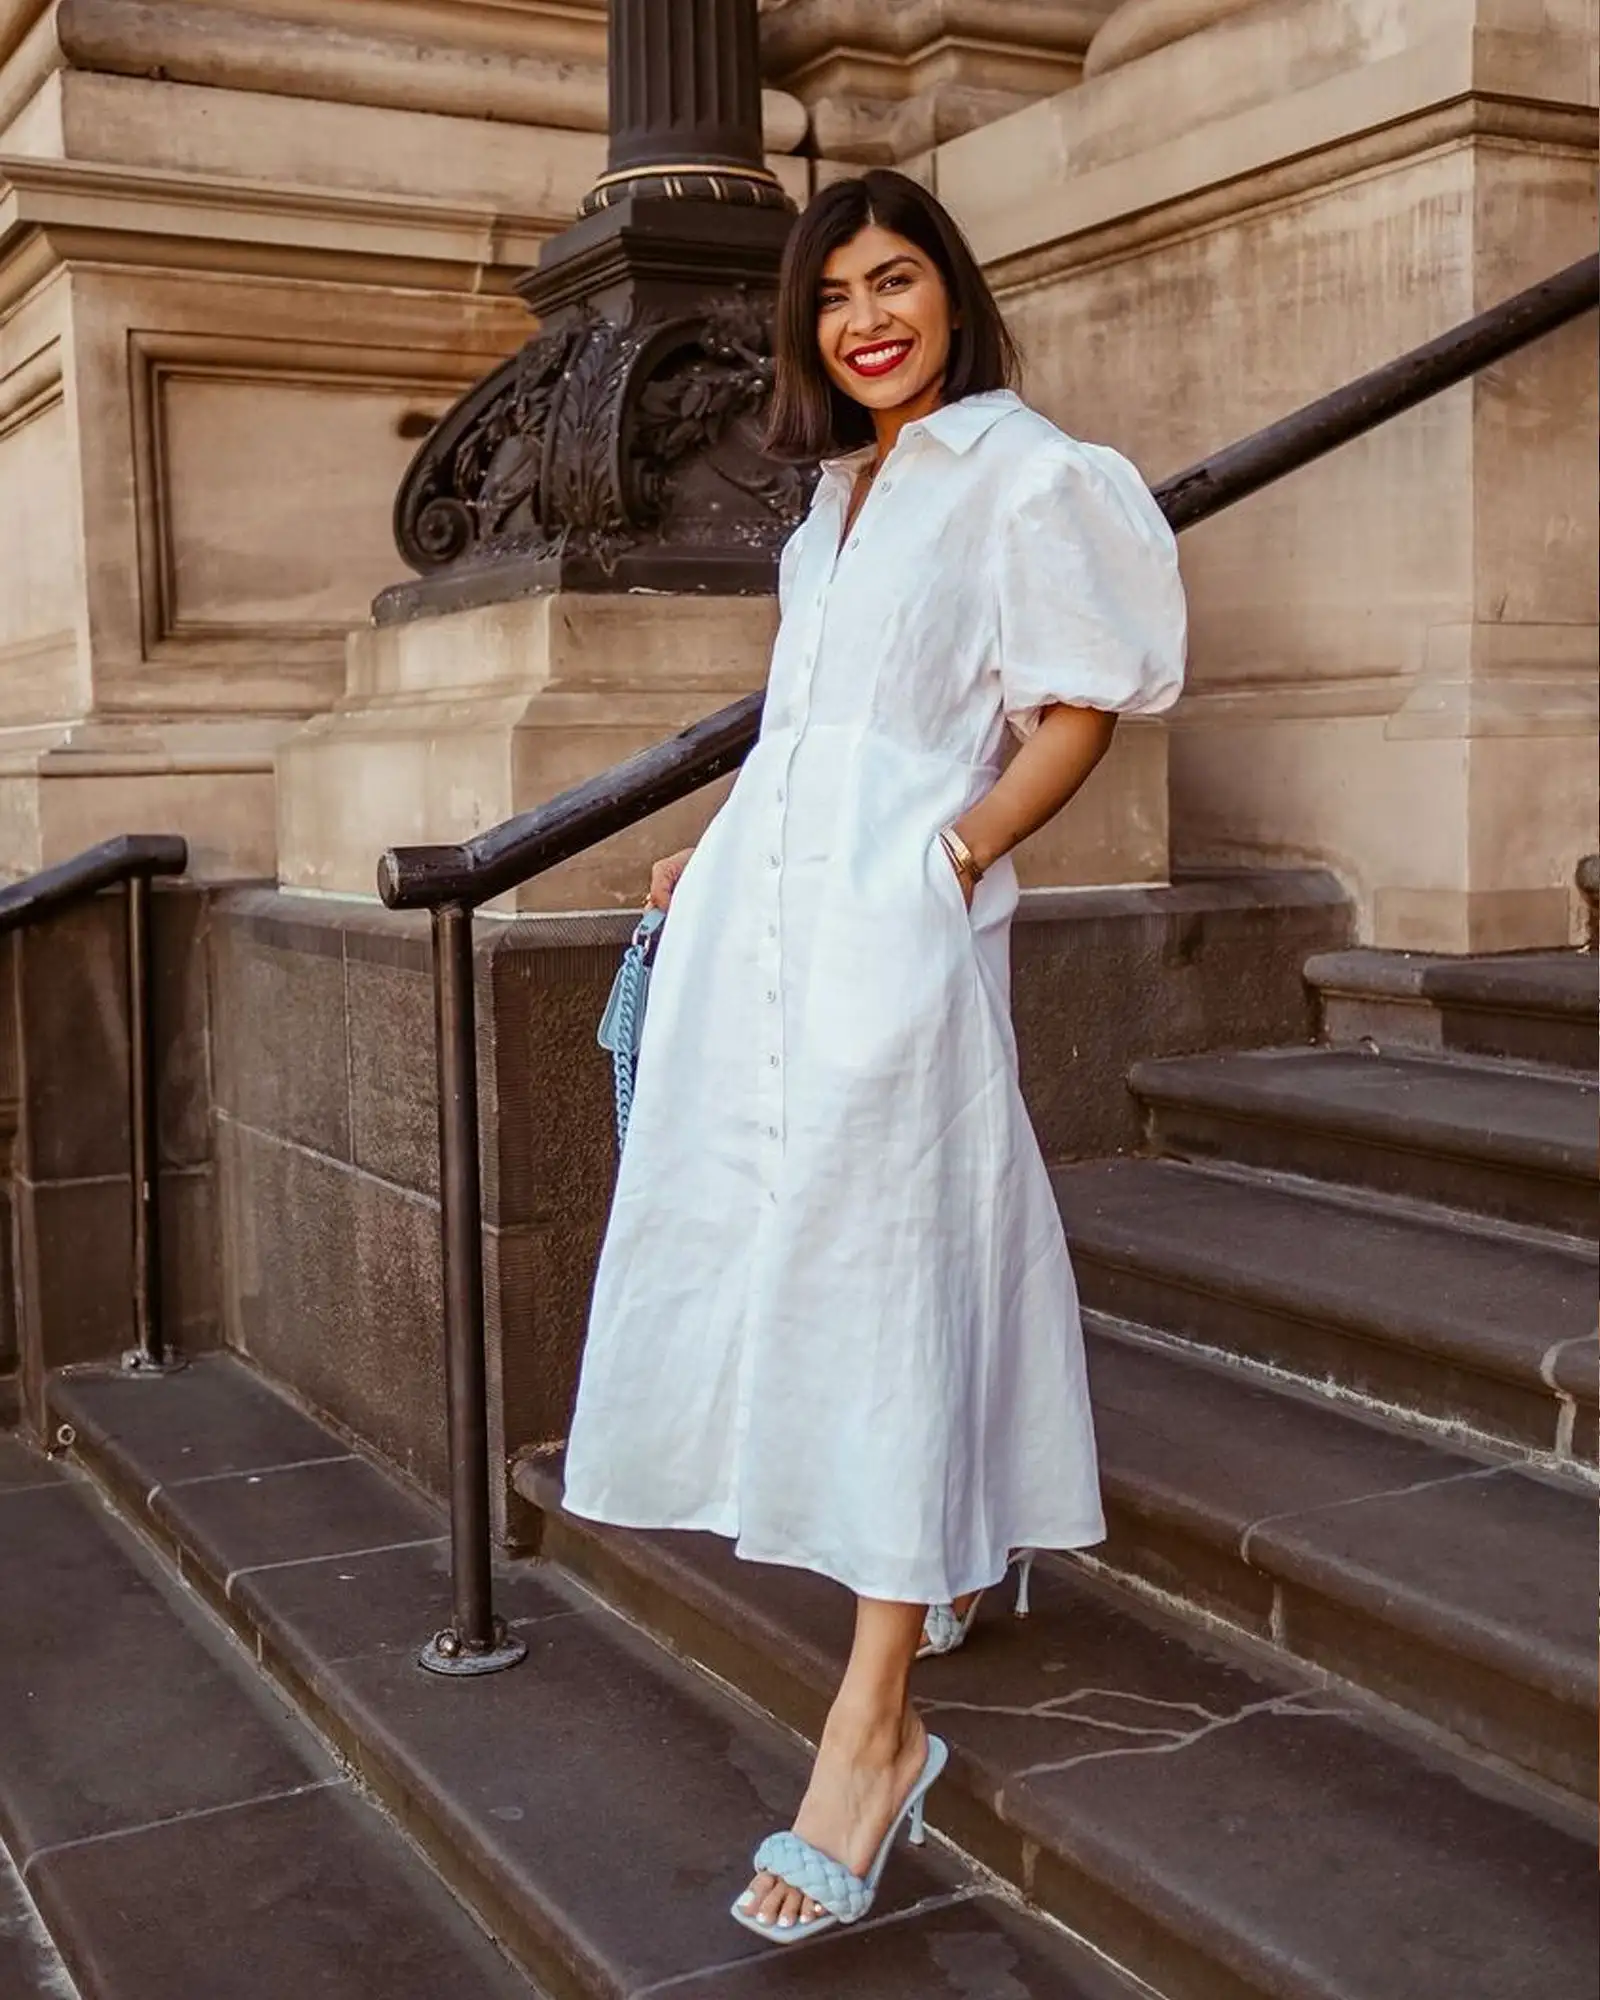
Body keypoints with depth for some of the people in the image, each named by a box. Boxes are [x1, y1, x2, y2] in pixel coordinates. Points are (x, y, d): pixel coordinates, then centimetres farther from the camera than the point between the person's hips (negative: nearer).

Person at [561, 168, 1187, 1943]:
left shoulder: (1026, 473, -1)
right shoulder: (840, 490, 20)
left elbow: (1078, 711, -5)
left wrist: (955, 858, -15)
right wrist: (720, 854, 17)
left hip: (889, 924, -8)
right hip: (757, 914, 8)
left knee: (882, 1277, -8)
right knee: (758, 1237, 9)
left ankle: (874, 1729, -3)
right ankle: (927, 1560, 30)